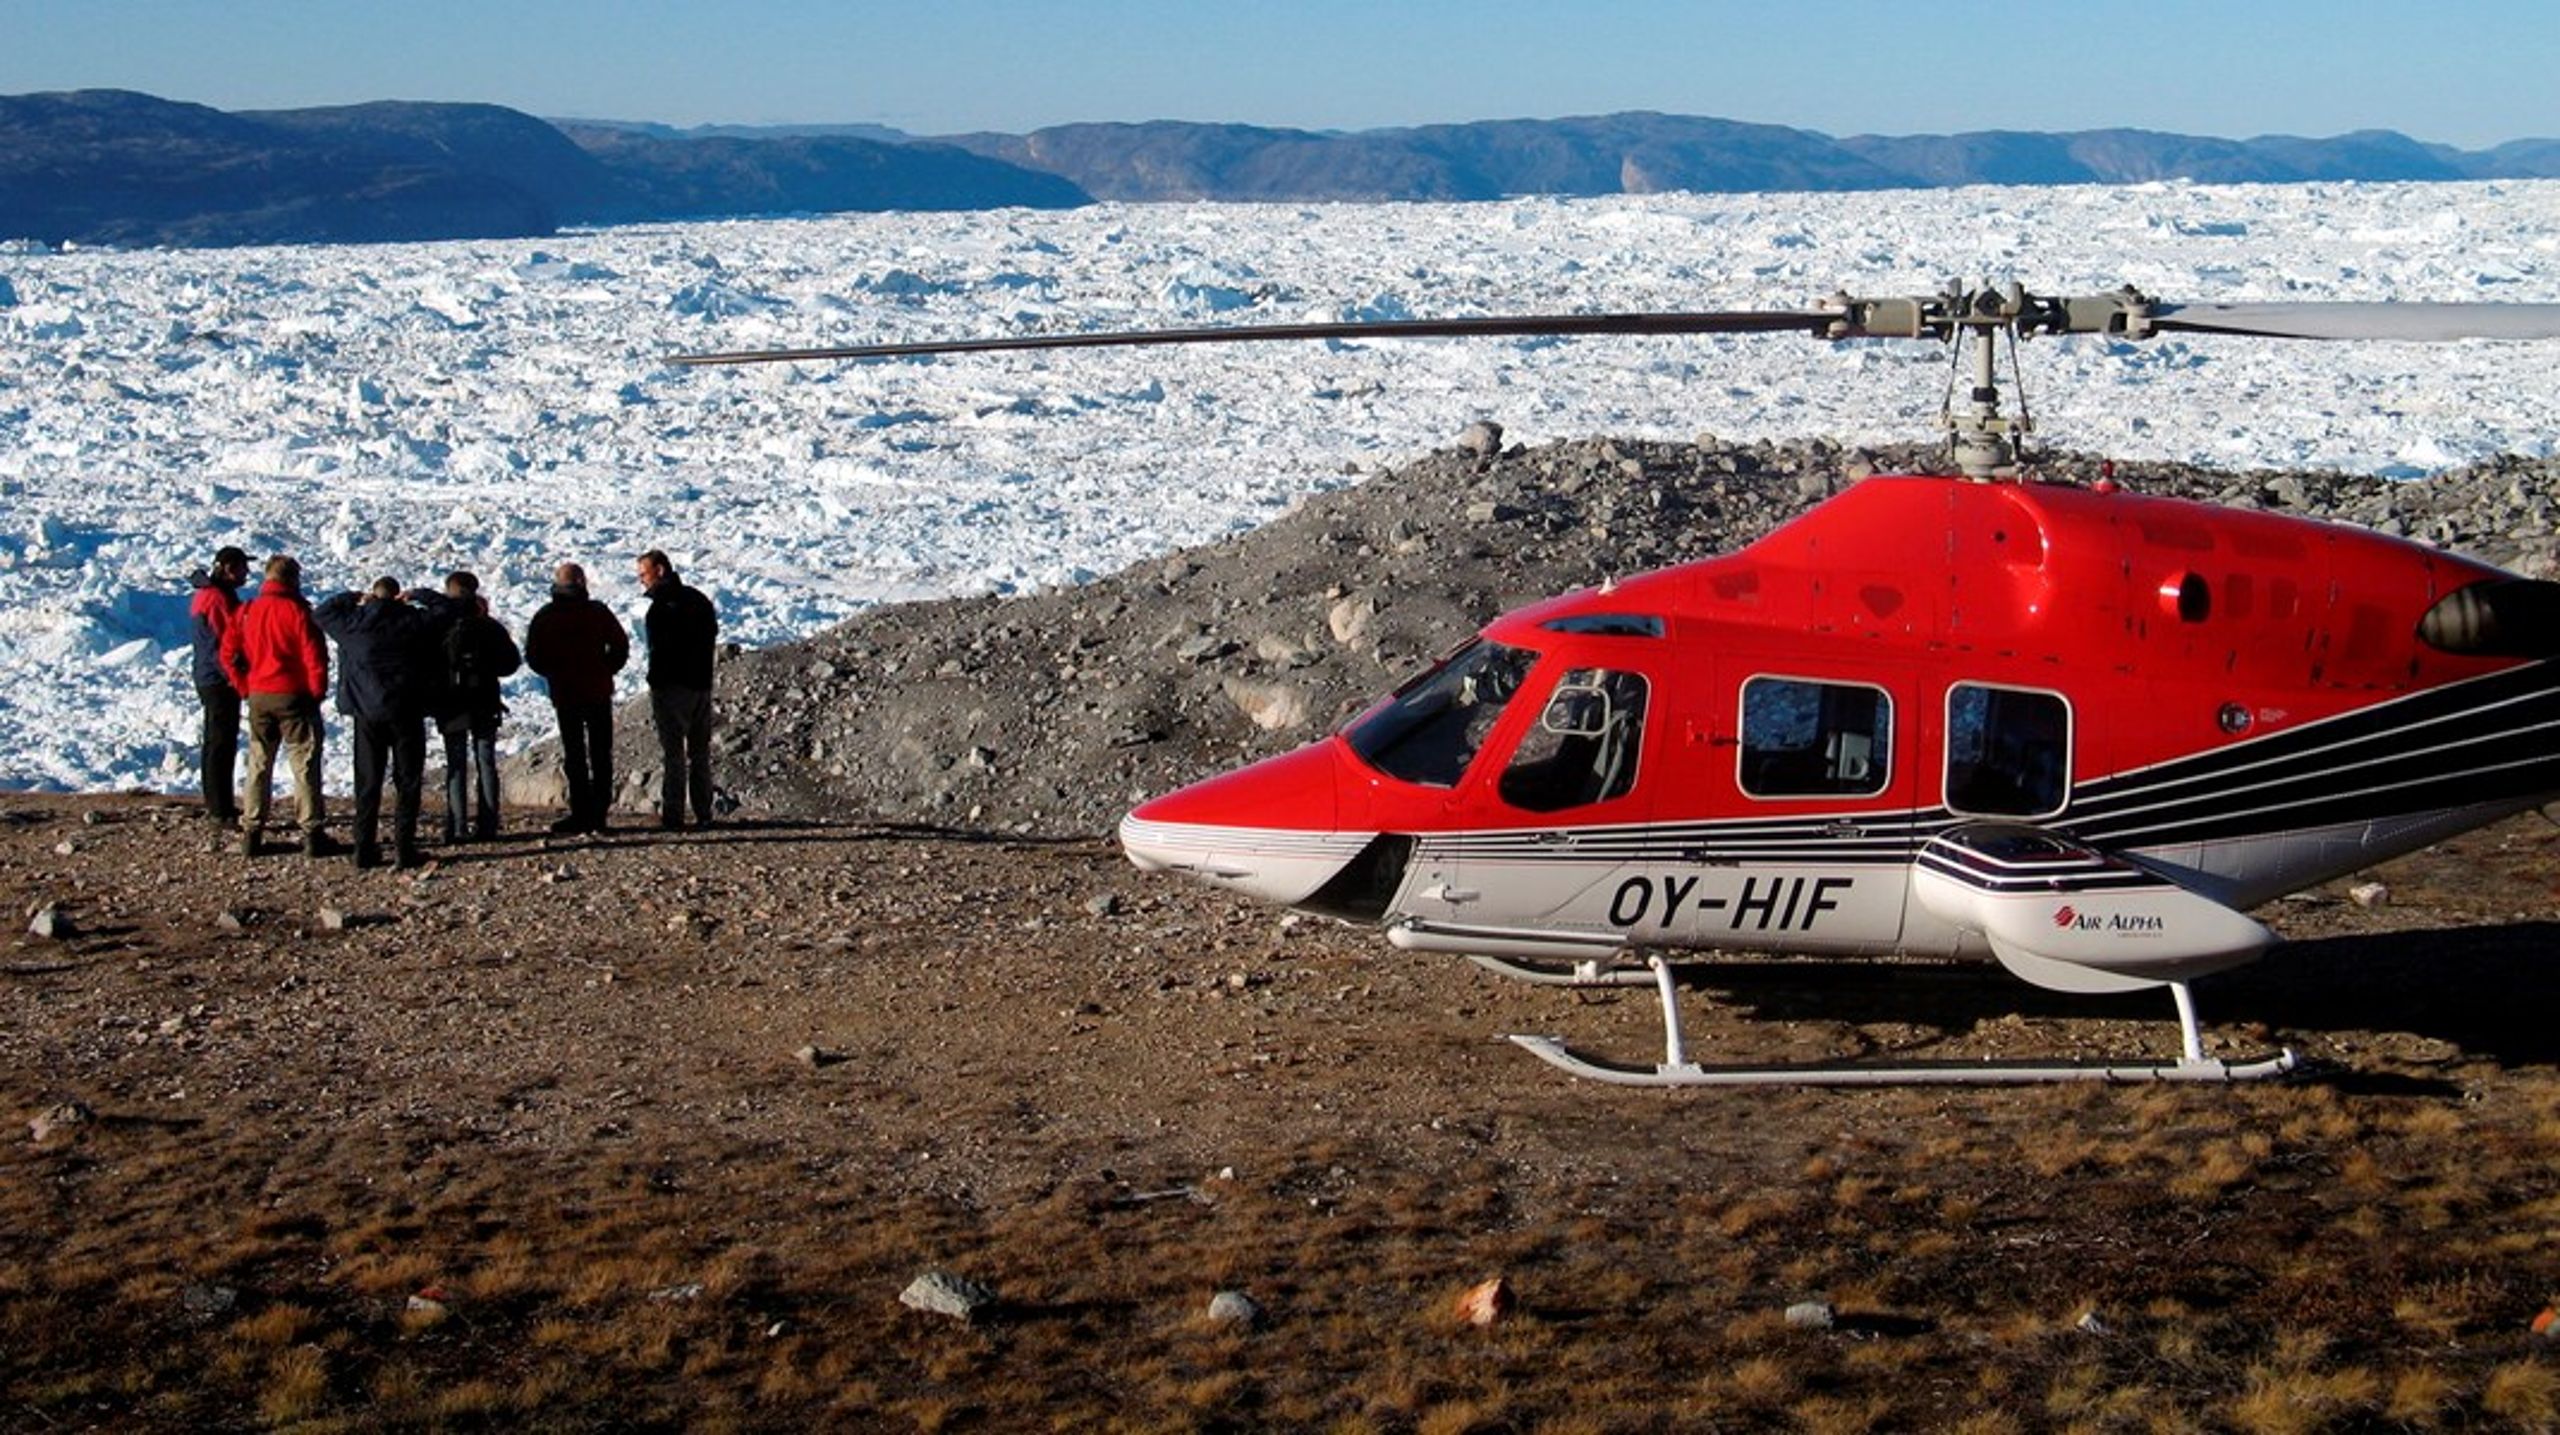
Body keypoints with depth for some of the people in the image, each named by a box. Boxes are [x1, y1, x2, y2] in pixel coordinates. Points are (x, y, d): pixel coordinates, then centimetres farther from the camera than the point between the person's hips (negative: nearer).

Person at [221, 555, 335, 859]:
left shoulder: (246, 612, 4)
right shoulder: (296, 611, -12)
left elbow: (228, 654, 6)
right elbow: (314, 655, -14)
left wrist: (245, 687, 12)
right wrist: (317, 690, -2)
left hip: (259, 696, 5)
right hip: (293, 696, -5)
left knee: (258, 763, 13)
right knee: (304, 764, 0)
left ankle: (250, 833, 12)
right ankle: (311, 833, -1)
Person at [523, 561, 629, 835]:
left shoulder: (545, 617, -4)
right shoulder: (598, 612, -2)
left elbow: (533, 658, -2)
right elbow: (621, 646, 0)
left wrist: (555, 674, 11)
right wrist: (605, 672, 8)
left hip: (565, 694, -1)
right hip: (599, 693, 1)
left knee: (574, 756, 4)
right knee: (601, 755, 8)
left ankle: (581, 814, -1)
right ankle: (599, 813, 7)